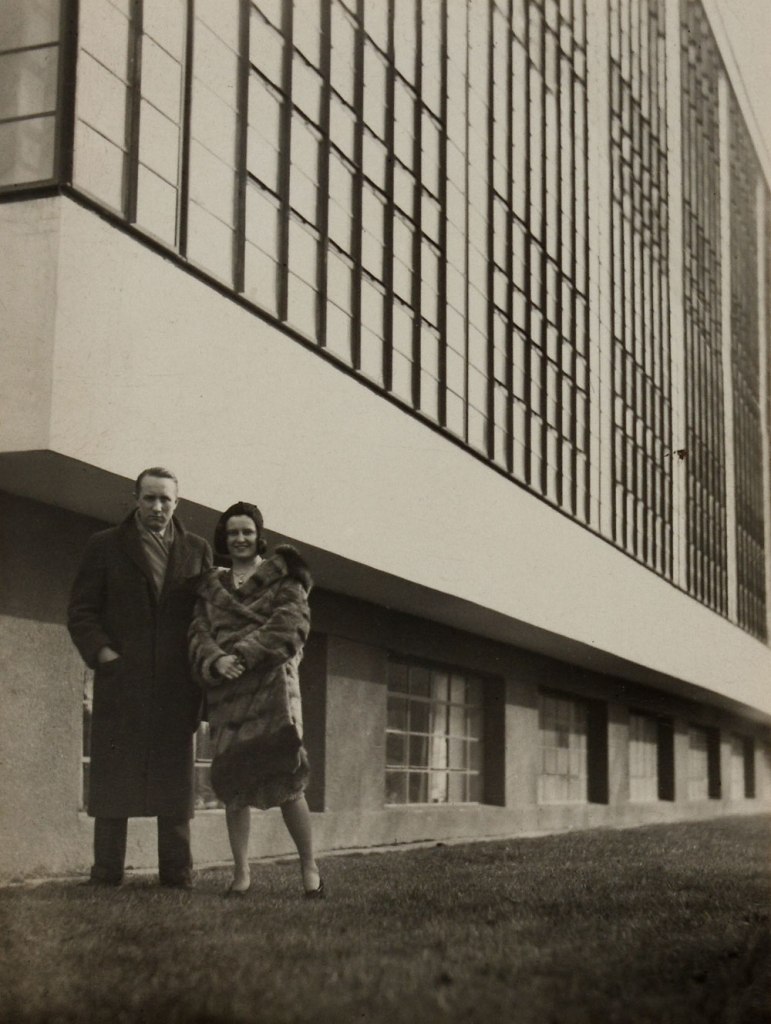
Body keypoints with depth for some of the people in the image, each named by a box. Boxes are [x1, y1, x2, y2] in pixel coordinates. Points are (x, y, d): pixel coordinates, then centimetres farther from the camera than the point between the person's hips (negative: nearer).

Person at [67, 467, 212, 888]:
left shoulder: (197, 550, 14)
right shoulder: (105, 546, 8)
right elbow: (80, 611, 5)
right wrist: (101, 652, -10)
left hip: (176, 685, 2)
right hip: (120, 679, -2)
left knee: (176, 781, 3)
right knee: (113, 779, -1)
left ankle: (177, 874, 8)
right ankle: (106, 874, 3)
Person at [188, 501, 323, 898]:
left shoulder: (282, 578, 8)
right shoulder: (211, 586, 19)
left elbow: (290, 626, -5)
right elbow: (199, 633, 9)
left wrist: (243, 654, -14)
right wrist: (216, 660, -12)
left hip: (271, 683, -4)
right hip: (226, 689, 4)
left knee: (286, 779, -11)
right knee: (233, 780, 0)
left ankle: (309, 867, 0)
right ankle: (241, 873, 6)